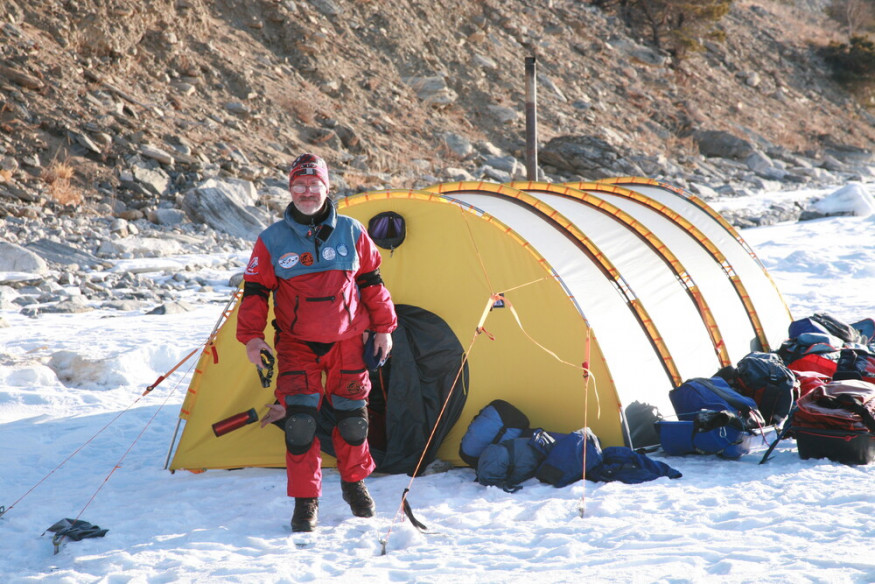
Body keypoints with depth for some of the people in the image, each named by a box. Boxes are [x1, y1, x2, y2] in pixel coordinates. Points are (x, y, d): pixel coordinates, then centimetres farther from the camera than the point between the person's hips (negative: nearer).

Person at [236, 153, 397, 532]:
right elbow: (255, 292, -1)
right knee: (299, 420, -12)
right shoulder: (272, 241, -4)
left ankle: (354, 484, 31)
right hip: (297, 344, -1)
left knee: (351, 416, 6)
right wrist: (252, 337, -11)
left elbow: (372, 284, 7)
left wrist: (383, 328, 5)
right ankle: (305, 501, 0)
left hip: (347, 341, 1)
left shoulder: (351, 233, 0)